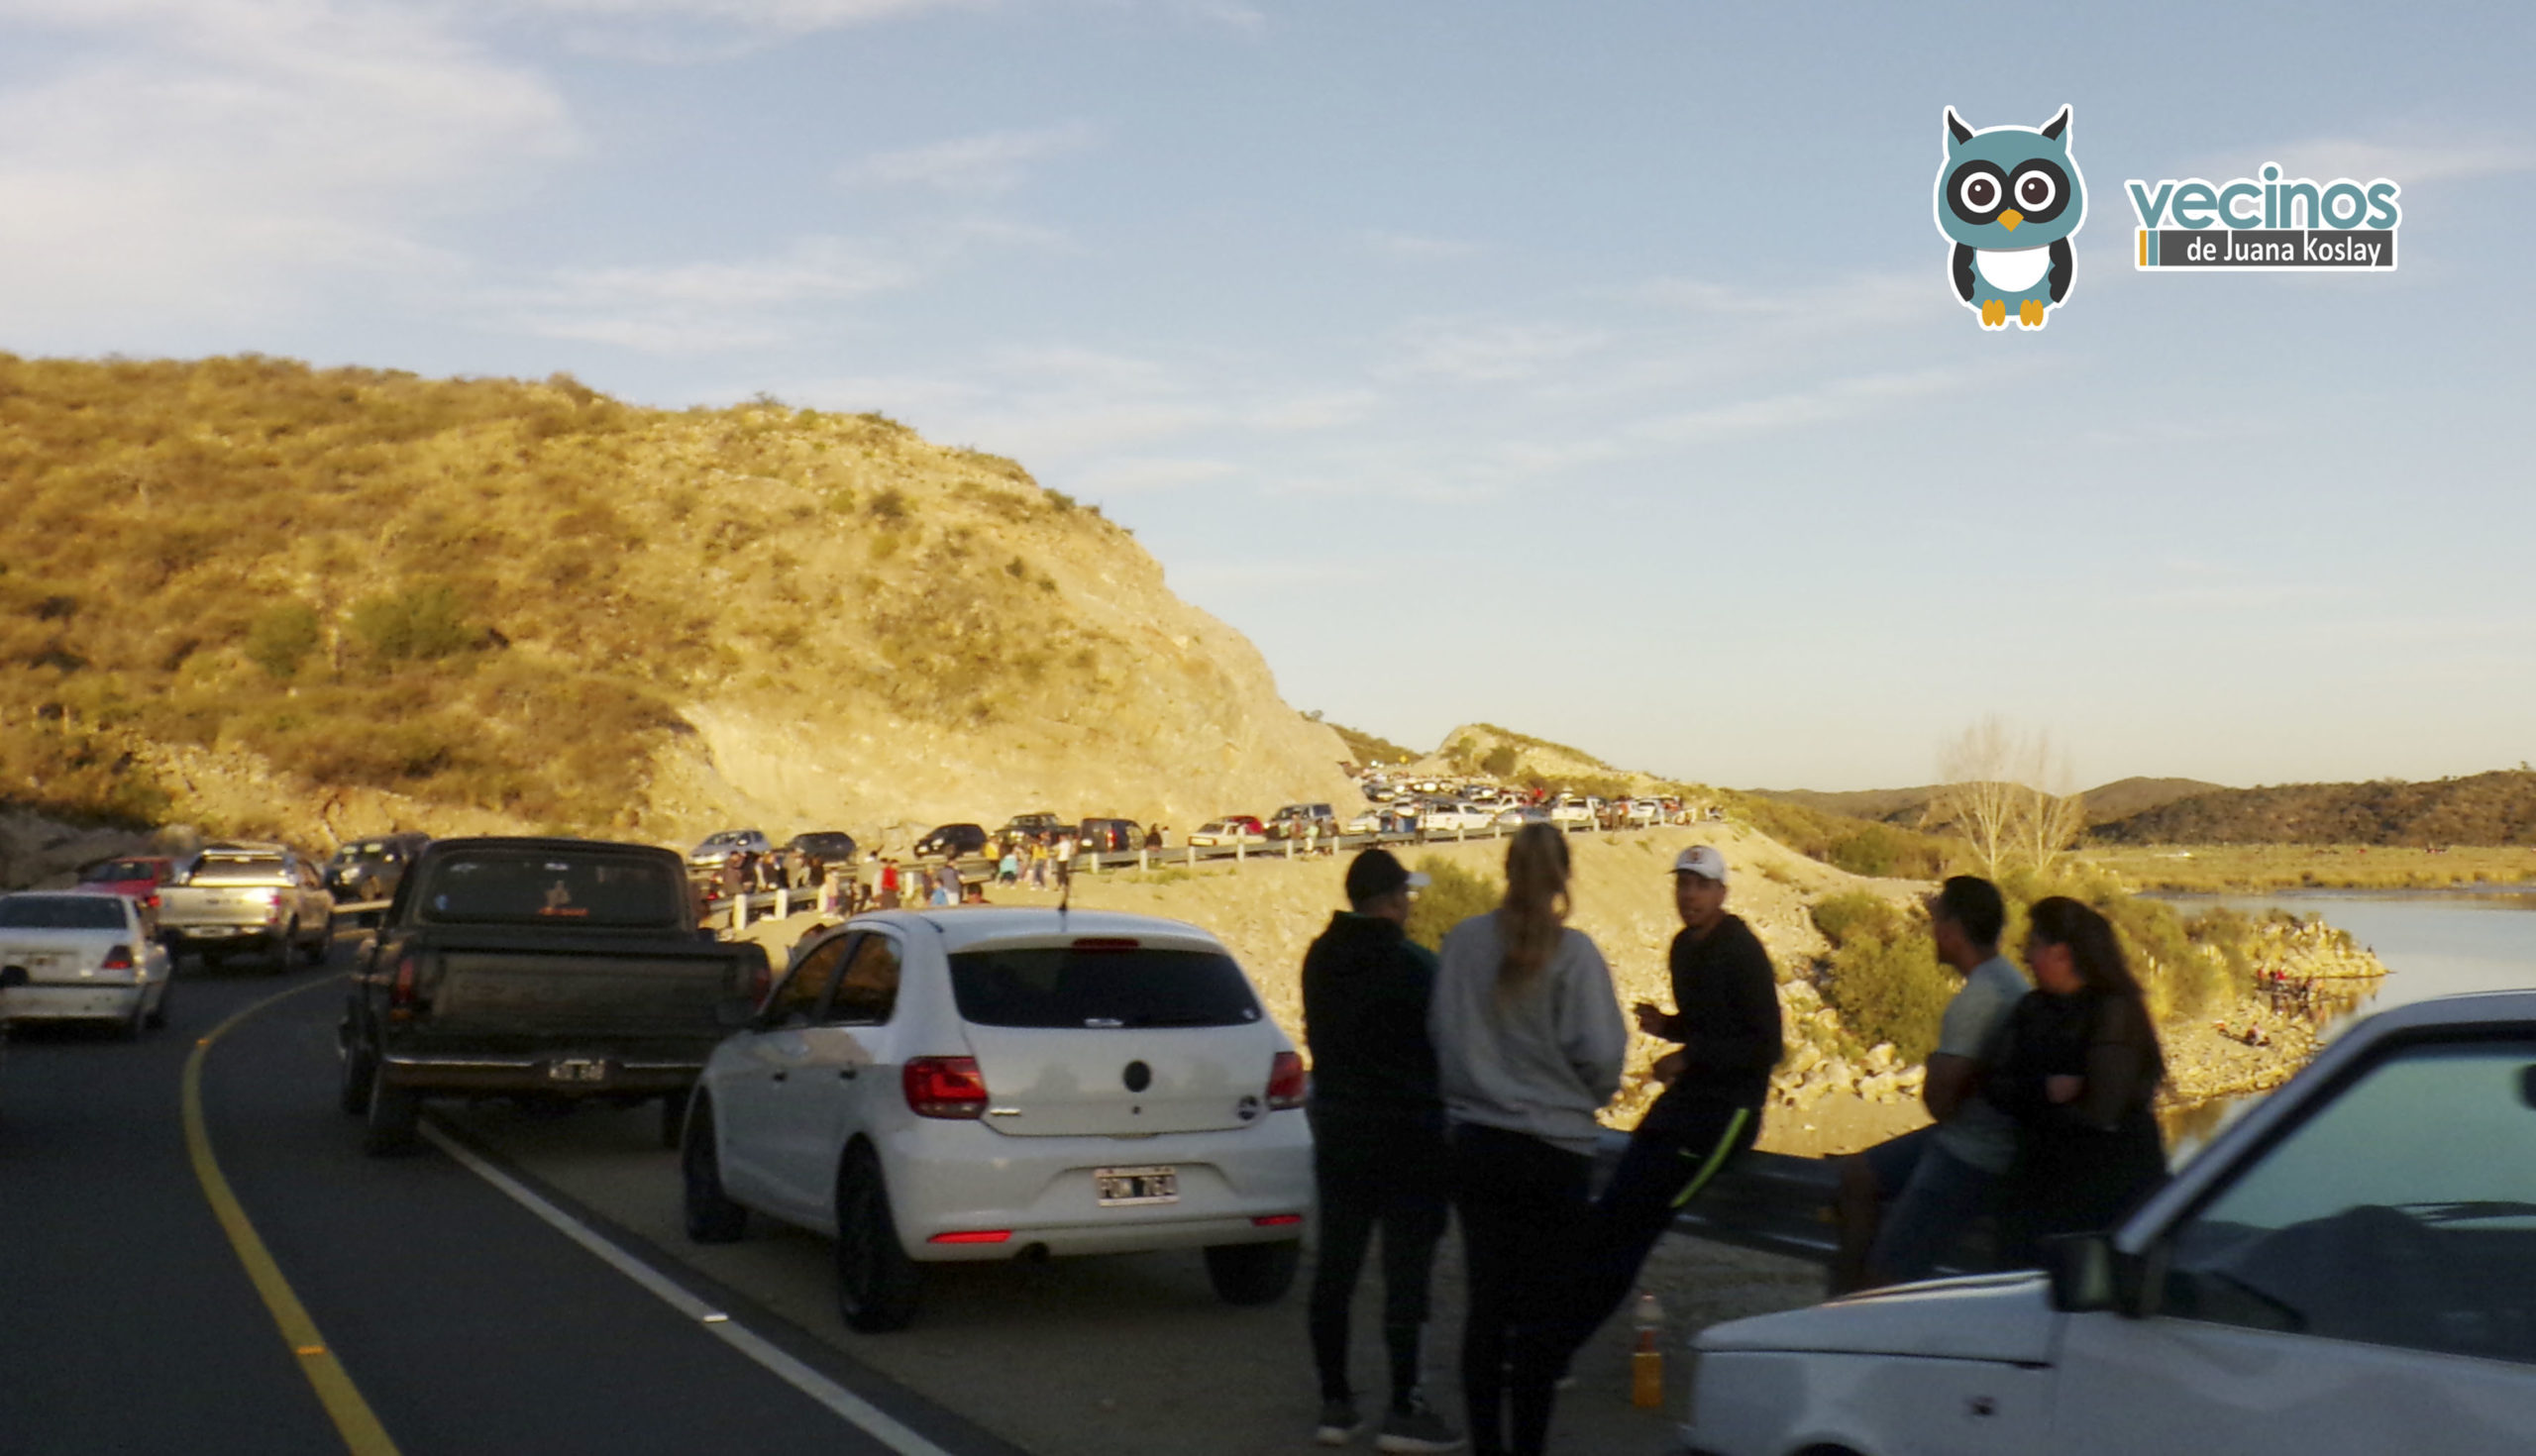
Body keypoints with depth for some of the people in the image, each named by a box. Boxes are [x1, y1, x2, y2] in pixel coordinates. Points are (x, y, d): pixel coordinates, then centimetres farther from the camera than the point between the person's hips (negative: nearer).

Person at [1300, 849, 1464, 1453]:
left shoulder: (1320, 960, 5)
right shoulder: (1415, 964, -15)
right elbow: (1444, 1047, -13)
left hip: (1338, 1130, 7)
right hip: (1407, 1133, -6)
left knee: (1334, 1268, 9)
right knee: (1406, 1273, -2)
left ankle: (1335, 1403, 15)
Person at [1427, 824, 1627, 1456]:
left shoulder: (1462, 943, -2)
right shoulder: (1572, 953, -12)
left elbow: (1438, 1034, 5)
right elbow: (1601, 1052, -13)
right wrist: (1587, 1096, 8)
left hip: (1475, 1143, 4)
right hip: (1553, 1148, -3)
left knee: (1486, 1302, 12)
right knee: (1543, 1309, 6)